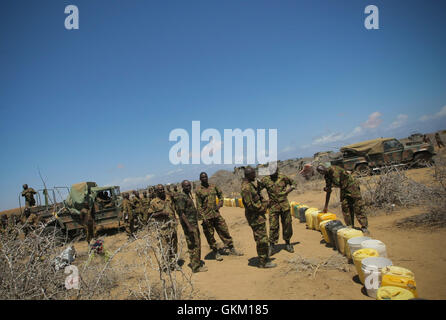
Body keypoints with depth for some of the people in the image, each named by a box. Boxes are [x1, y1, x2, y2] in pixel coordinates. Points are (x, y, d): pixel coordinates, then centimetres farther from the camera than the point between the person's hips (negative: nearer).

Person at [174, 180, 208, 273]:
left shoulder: (188, 195, 14)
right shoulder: (181, 197, -16)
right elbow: (181, 213, -21)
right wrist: (189, 227, -24)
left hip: (194, 223, 10)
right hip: (189, 224, -10)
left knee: (197, 245, 14)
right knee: (194, 246, -5)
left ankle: (197, 264, 24)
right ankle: (195, 267, 2)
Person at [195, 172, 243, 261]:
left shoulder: (213, 187, 7)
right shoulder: (198, 190, -6)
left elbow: (220, 194, 23)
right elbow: (199, 206, -9)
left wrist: (219, 204, 7)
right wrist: (203, 218, -15)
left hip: (216, 214, 4)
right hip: (207, 217, -4)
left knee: (225, 231, 8)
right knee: (210, 236, 5)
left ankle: (231, 249, 20)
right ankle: (215, 252, 20)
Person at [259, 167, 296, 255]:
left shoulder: (283, 177, 3)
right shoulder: (265, 179, -1)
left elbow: (293, 184, 16)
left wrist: (288, 190, 1)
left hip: (285, 205, 2)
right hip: (273, 206, -2)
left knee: (287, 225, 9)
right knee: (273, 226, -3)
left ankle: (287, 243, 26)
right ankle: (272, 246, 7)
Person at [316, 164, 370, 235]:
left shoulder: (332, 169, -17)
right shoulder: (327, 176, 9)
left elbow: (336, 182, -24)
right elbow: (328, 191, 15)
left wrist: (327, 188, -6)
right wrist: (326, 206, 16)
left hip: (352, 186, -9)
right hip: (344, 189, 9)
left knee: (358, 208, -9)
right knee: (345, 209, 4)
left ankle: (364, 228, -5)